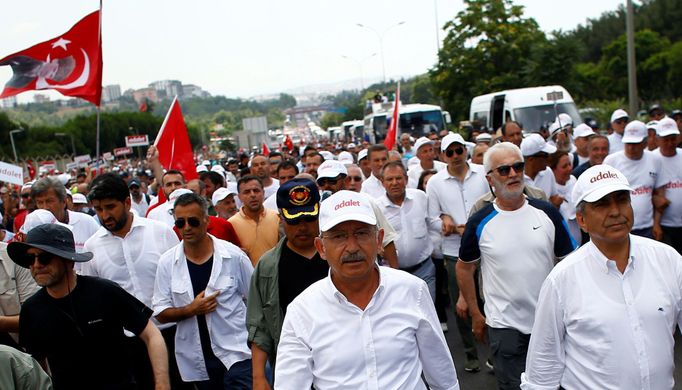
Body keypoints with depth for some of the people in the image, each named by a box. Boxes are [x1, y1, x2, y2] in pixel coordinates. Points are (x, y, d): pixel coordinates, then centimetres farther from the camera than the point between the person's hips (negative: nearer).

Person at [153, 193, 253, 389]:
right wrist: (191, 310, -17)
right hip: (197, 361, 3)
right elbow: (160, 313, 0)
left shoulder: (234, 255, -7)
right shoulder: (167, 262, -2)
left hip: (237, 354, -2)